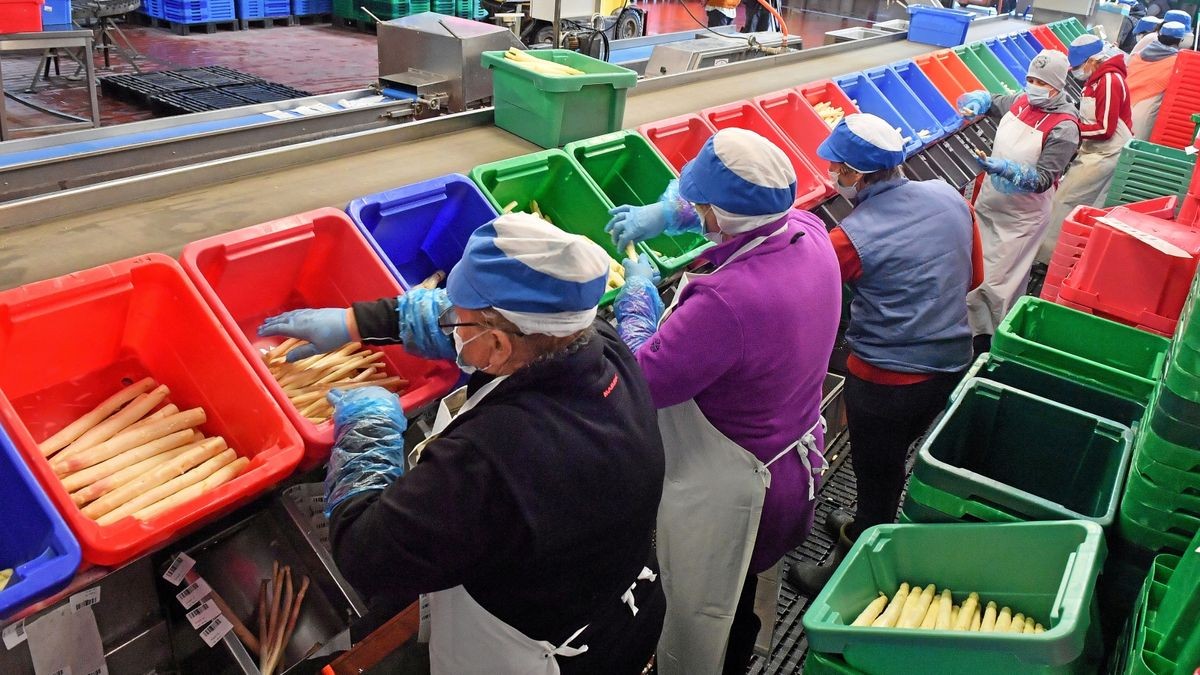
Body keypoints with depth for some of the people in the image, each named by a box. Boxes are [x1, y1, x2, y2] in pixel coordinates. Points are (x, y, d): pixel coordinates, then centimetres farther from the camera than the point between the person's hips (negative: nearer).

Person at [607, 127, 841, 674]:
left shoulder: (727, 301, -39)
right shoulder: (808, 233, -14)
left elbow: (640, 381, -28)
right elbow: (758, 205, 10)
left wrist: (637, 293, -12)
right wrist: (666, 211, 5)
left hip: (726, 495, -8)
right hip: (797, 462, 8)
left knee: (695, 625, 19)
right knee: (743, 602, 34)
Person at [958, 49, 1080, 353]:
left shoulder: (1064, 128, -16)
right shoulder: (1020, 101, 2)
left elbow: (1043, 180, -20)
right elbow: (991, 102, 23)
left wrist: (1006, 168, -35)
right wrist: (976, 104, -1)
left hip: (1021, 217, -7)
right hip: (988, 203, 7)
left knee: (998, 284, -5)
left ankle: (996, 344, 10)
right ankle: (978, 331, 28)